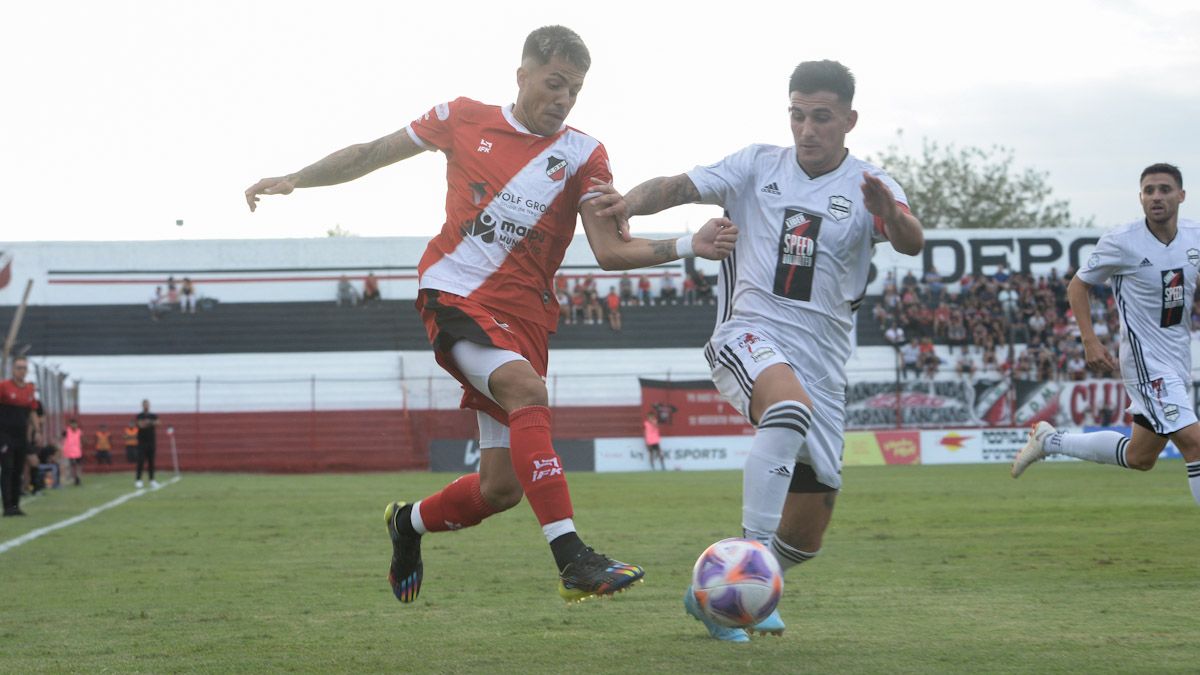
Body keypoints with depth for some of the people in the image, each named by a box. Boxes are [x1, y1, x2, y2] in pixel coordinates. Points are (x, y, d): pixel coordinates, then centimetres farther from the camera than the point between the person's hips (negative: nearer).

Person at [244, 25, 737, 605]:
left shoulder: (582, 155, 4)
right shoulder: (464, 120, 4)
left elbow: (610, 250, -4)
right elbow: (372, 154, 15)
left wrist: (687, 247, -18)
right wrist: (293, 181, 9)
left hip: (522, 315, 3)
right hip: (454, 295, -3)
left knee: (501, 487, -1)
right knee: (527, 389, -32)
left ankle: (409, 522, 32)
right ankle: (572, 561, -40)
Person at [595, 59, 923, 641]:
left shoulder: (867, 186, 0)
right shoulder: (758, 166, 5)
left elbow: (912, 243, -18)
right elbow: (681, 186, -2)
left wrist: (890, 212, -41)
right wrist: (635, 200, -24)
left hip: (823, 361, 3)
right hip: (750, 334, -2)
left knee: (807, 533, 6)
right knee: (791, 405, -39)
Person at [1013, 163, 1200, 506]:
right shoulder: (1121, 241, -14)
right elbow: (1078, 285, -2)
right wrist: (1089, 341, -12)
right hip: (1146, 359, -7)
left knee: (1140, 458, 13)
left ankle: (1050, 440, 30)